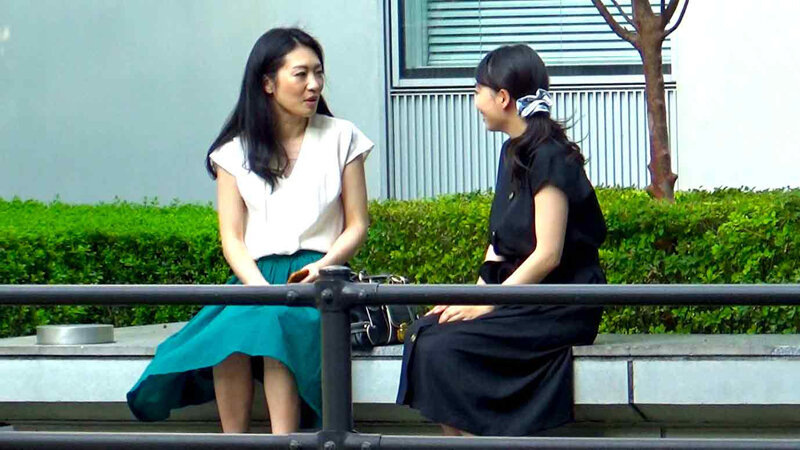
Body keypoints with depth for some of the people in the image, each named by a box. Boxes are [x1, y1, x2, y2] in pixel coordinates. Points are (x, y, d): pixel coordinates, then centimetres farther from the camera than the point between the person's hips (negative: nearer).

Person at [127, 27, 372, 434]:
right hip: (256, 276, 1)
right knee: (230, 328, -34)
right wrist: (260, 287, -15)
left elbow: (357, 226, 10)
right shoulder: (236, 151, 12)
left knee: (276, 321, -36)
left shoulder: (341, 138, 12)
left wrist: (323, 266, -11)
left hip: (318, 275, -1)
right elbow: (233, 237, 5)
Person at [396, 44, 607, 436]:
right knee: (424, 333, -12)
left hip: (560, 307, -9)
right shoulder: (514, 153, 16)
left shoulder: (549, 158, -13)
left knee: (444, 345, -24)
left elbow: (547, 254, -18)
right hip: (520, 294, 9)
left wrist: (486, 304, -17)